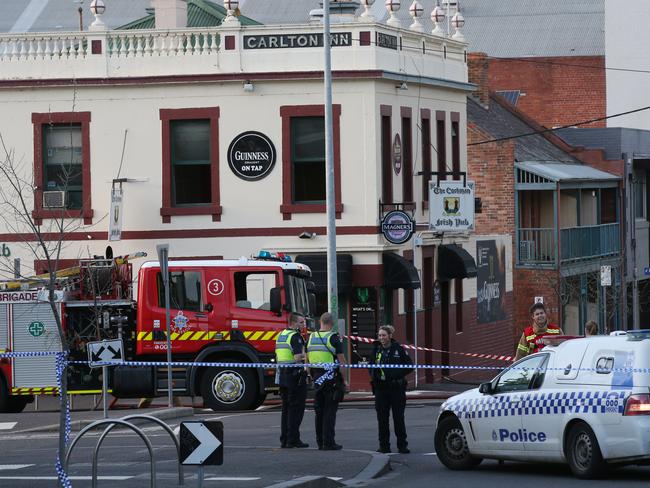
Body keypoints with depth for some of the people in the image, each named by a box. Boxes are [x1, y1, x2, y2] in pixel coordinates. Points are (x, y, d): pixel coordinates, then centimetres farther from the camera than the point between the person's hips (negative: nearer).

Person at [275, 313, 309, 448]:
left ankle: (284, 439, 12)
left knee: (286, 408, 12)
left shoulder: (281, 335, 15)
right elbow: (298, 357, -23)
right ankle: (293, 439, -7)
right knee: (296, 409, -5)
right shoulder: (295, 336, -13)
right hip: (295, 375, -9)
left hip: (282, 375, 9)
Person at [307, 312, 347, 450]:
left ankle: (320, 442, 14)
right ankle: (328, 442, -6)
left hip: (317, 378, 5)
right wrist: (344, 380, -2)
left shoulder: (311, 337, 6)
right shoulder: (334, 338, -10)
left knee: (319, 411, 12)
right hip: (332, 379, -5)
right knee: (330, 412, -3)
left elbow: (307, 359, 11)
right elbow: (341, 360, -10)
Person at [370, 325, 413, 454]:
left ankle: (402, 445, 8)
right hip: (381, 389, 3)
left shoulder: (398, 349, -4)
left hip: (397, 388, -3)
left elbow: (409, 366, -1)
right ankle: (384, 445, 8)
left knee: (398, 417, 1)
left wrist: (396, 374, -12)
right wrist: (374, 374, -3)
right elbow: (371, 367, 18)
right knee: (382, 418, 1)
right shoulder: (376, 350, 7)